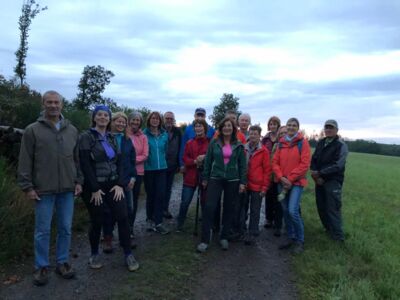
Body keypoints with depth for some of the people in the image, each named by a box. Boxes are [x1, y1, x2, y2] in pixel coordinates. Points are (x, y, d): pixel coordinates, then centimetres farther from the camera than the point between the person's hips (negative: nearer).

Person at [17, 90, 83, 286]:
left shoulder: (72, 130, 9)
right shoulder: (32, 130, -2)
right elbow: (25, 162, -2)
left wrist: (78, 181, 6)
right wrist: (27, 186, -7)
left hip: (67, 189, 3)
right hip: (43, 190, -3)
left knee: (65, 229, 10)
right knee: (42, 231, 7)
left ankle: (62, 262, 26)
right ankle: (41, 267, 23)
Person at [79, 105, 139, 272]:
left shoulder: (112, 138, 11)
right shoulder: (86, 137, -5)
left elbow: (119, 161, 7)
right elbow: (85, 164, -12)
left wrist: (120, 184, -4)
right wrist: (94, 189, -16)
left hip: (113, 185, 4)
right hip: (94, 187, -4)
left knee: (123, 217, -2)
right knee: (97, 221, 6)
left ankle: (128, 254, 11)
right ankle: (94, 254, 28)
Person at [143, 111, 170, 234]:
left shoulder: (164, 134, 6)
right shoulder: (144, 134, -6)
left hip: (161, 168, 3)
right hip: (148, 169, -2)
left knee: (161, 195, -3)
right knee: (151, 195, 8)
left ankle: (158, 222, 6)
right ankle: (150, 219, 27)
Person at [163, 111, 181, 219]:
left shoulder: (177, 132, 3)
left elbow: (179, 148, 5)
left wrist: (178, 164, 2)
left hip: (172, 165, 4)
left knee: (168, 188, 12)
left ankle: (165, 209, 24)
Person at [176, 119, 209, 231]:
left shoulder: (210, 143, 0)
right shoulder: (189, 143, 7)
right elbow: (185, 159, 3)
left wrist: (205, 158, -18)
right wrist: (195, 161, -15)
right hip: (190, 176, 1)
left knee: (204, 201, 9)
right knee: (185, 202, 4)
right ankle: (180, 223, 22)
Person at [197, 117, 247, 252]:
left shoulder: (239, 146, 3)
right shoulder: (214, 143, 2)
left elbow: (242, 165, 4)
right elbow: (207, 161, 5)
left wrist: (243, 182, -1)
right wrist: (205, 178, 4)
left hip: (233, 181, 1)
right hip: (215, 179, -1)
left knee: (229, 209, 9)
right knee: (209, 207, -9)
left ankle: (224, 237, 25)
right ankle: (205, 240, 1)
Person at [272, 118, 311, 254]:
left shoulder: (303, 142, -4)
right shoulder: (281, 143, 8)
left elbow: (305, 164, -10)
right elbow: (275, 162, 6)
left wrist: (291, 179, -13)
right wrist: (281, 177, -9)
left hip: (296, 182, -4)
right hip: (282, 182, 5)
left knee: (293, 211, -13)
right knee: (285, 211, 10)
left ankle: (300, 241, 7)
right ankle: (291, 237, 27)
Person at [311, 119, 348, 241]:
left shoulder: (341, 145, -7)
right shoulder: (320, 143, 12)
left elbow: (338, 165, -16)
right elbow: (313, 159, 8)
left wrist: (319, 173, -17)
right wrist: (315, 174, -9)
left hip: (333, 182, -6)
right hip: (319, 180, 6)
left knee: (333, 209, -6)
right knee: (321, 207, 13)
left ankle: (338, 237, 5)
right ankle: (329, 230, 31)